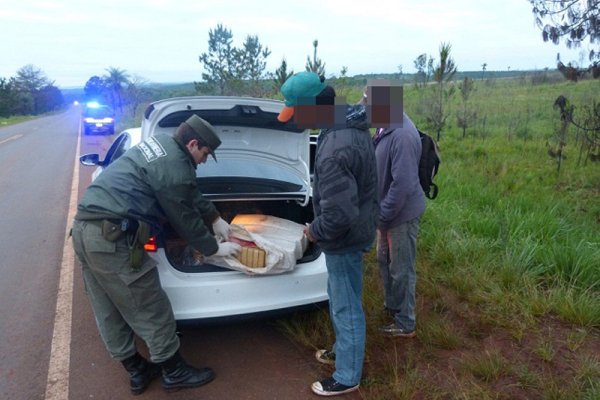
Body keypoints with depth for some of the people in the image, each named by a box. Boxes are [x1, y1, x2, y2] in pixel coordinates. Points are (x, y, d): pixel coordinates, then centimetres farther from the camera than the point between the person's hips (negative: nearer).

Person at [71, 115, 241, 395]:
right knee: (151, 312, 5)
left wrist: (215, 219, 30)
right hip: (111, 237, -11)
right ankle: (174, 373, 23)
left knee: (109, 313, 18)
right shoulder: (174, 168, -15)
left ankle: (137, 372, 35)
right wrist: (214, 248, 11)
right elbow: (186, 220, -4)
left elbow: (191, 195, 24)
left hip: (84, 227, 11)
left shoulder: (162, 143, 14)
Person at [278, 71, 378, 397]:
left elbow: (339, 214, -34)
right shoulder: (351, 122, 0)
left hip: (344, 238, -10)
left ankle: (347, 377, 29)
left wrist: (315, 231, -13)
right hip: (355, 229, 10)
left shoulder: (334, 150, -33)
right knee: (339, 299, 26)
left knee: (346, 308, 8)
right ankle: (344, 350, 48)